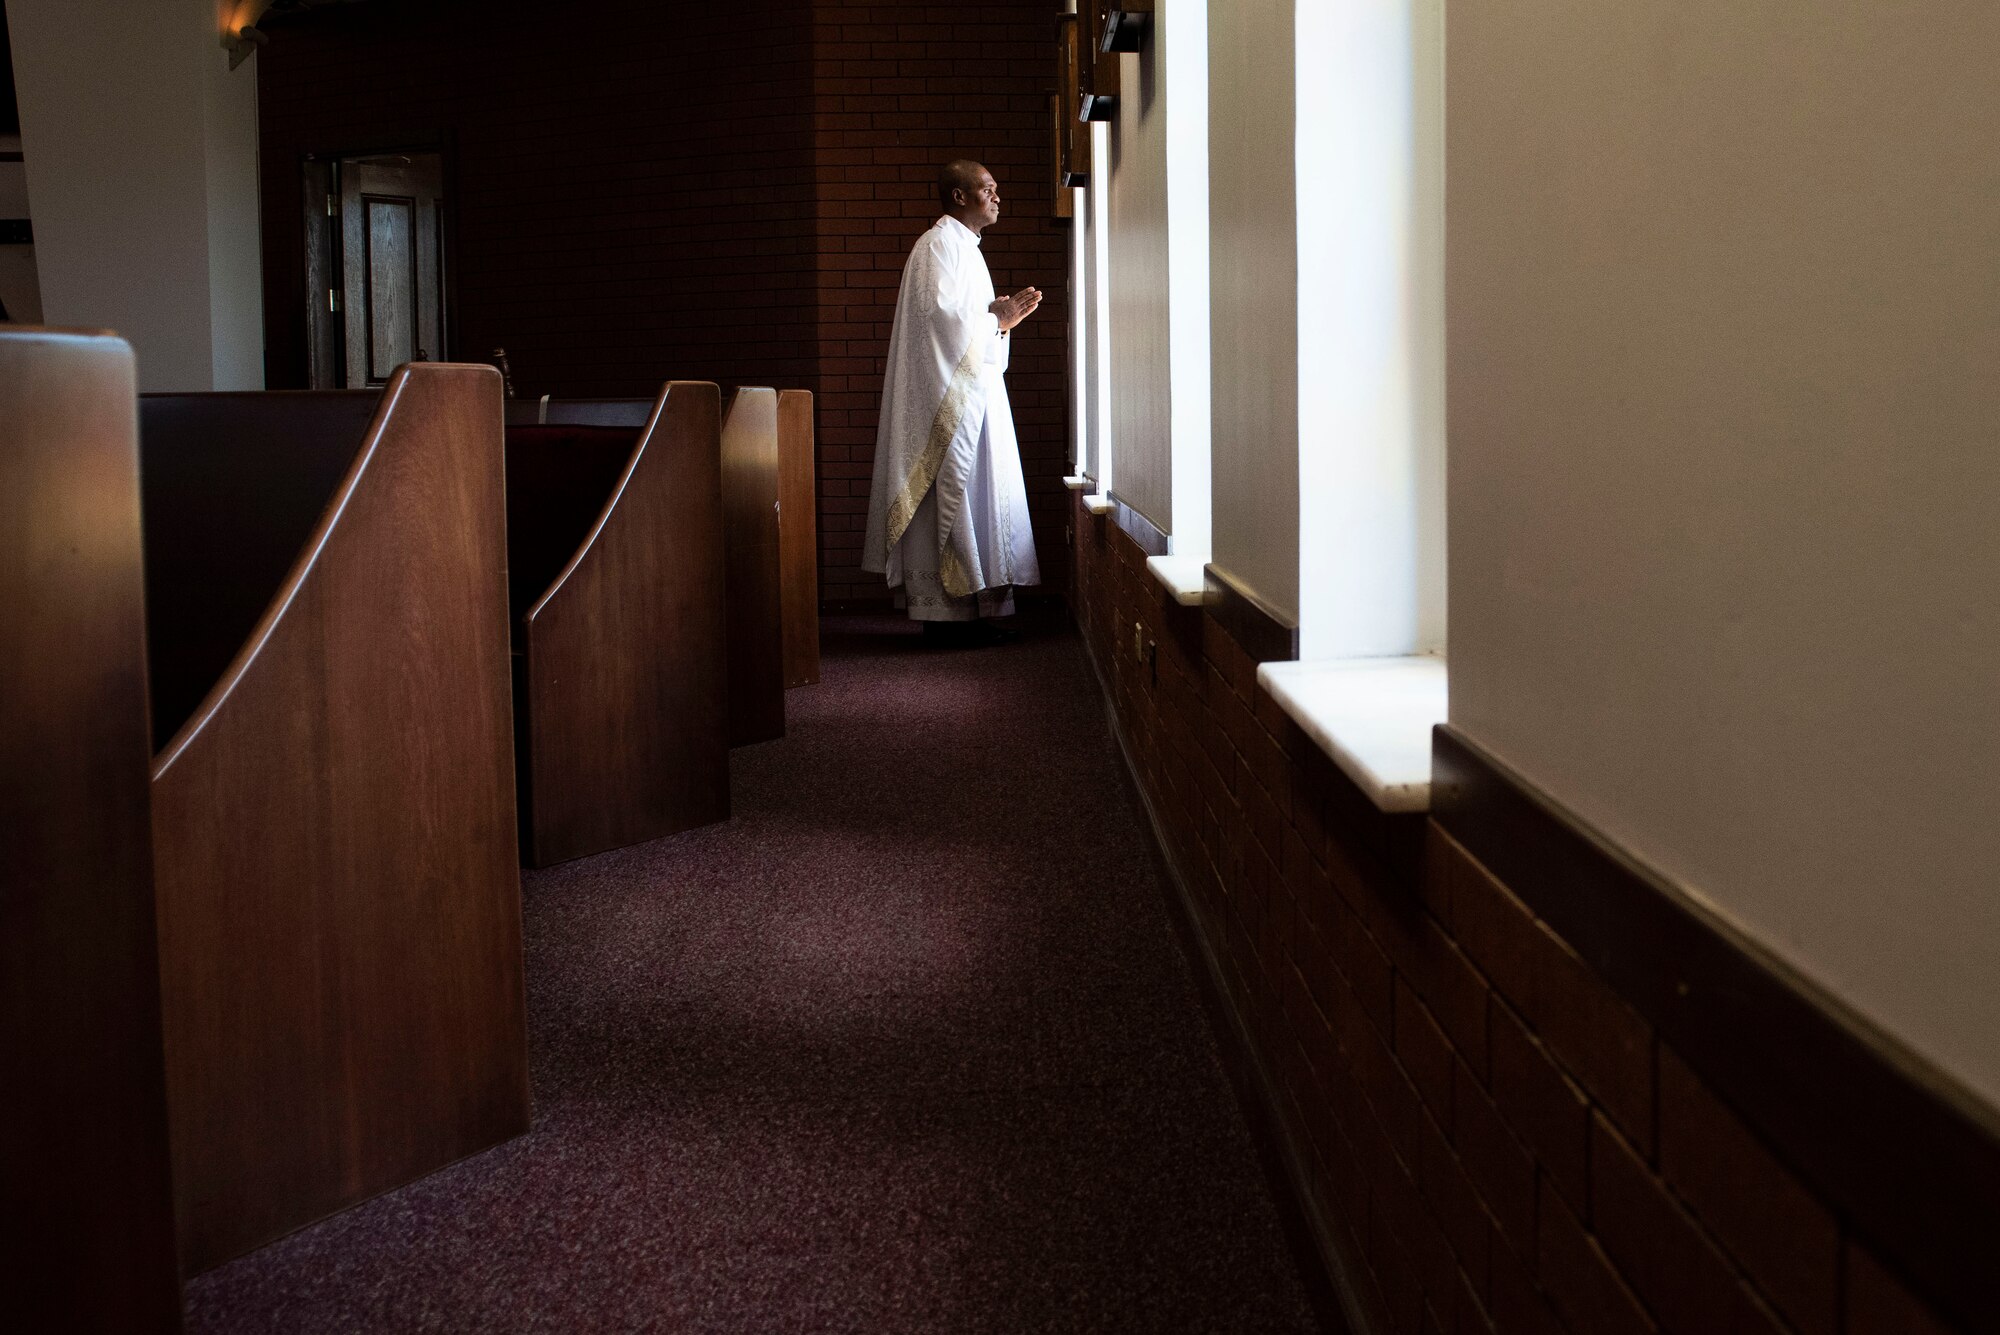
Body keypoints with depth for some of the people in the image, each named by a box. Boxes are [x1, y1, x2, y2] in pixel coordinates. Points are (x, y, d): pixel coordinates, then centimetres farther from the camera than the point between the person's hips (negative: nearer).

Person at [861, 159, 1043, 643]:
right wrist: (994, 319, -8)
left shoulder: (963, 247, 22)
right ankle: (948, 611, -7)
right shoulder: (940, 244, -10)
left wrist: (1002, 317, 8)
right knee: (955, 495, -9)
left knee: (972, 497, 9)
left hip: (971, 395, 10)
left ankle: (967, 611, 11)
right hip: (949, 398, -10)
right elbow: (940, 314, -22)